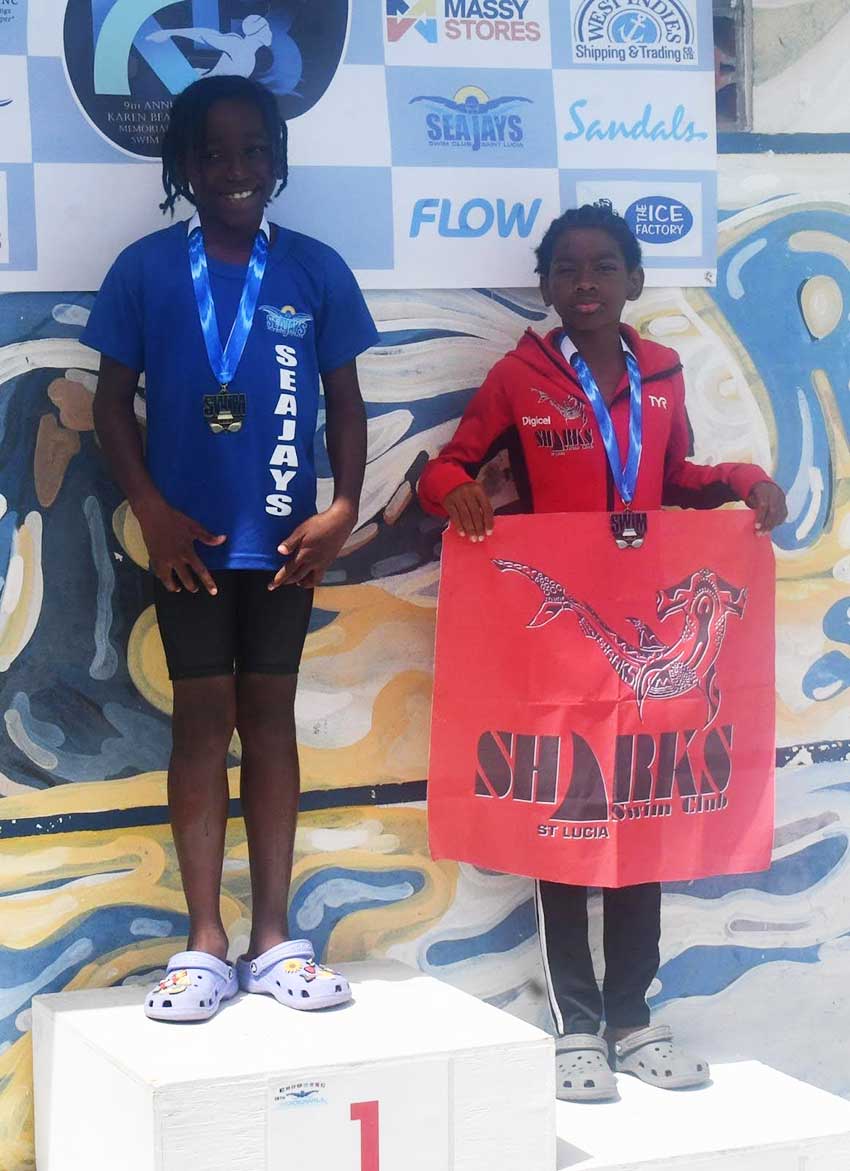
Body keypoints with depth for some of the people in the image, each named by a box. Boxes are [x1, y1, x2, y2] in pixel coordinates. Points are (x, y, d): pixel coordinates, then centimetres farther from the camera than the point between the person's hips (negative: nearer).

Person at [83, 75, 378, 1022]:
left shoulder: (314, 270, 1)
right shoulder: (146, 269, -1)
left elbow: (345, 401, 5)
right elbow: (112, 401, 1)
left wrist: (344, 508, -7)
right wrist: (151, 511, -10)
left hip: (284, 536, 1)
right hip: (191, 537, -1)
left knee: (270, 716, 8)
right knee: (202, 718, 3)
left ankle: (272, 938, 14)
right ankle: (205, 944, 8)